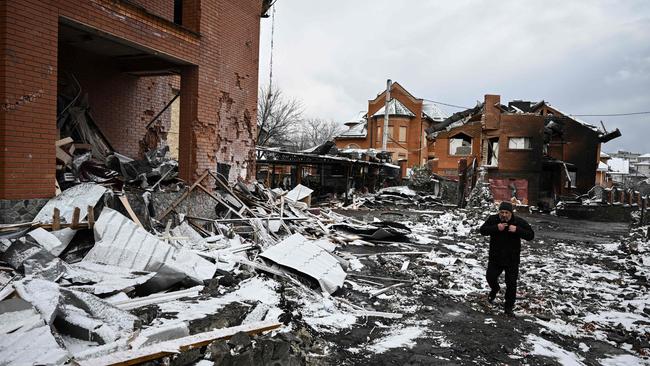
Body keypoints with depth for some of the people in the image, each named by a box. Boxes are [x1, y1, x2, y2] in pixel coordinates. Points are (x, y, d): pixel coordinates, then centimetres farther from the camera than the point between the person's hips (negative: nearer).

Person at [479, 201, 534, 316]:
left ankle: (509, 307, 20)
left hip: (512, 260, -1)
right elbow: (482, 230, -13)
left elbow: (531, 235, -12)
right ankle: (495, 289, 39)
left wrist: (517, 230, -28)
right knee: (490, 277, 2)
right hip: (495, 258, 1)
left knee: (511, 284, 3)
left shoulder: (519, 222, -9)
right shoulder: (493, 219, -6)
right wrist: (496, 228, -28)